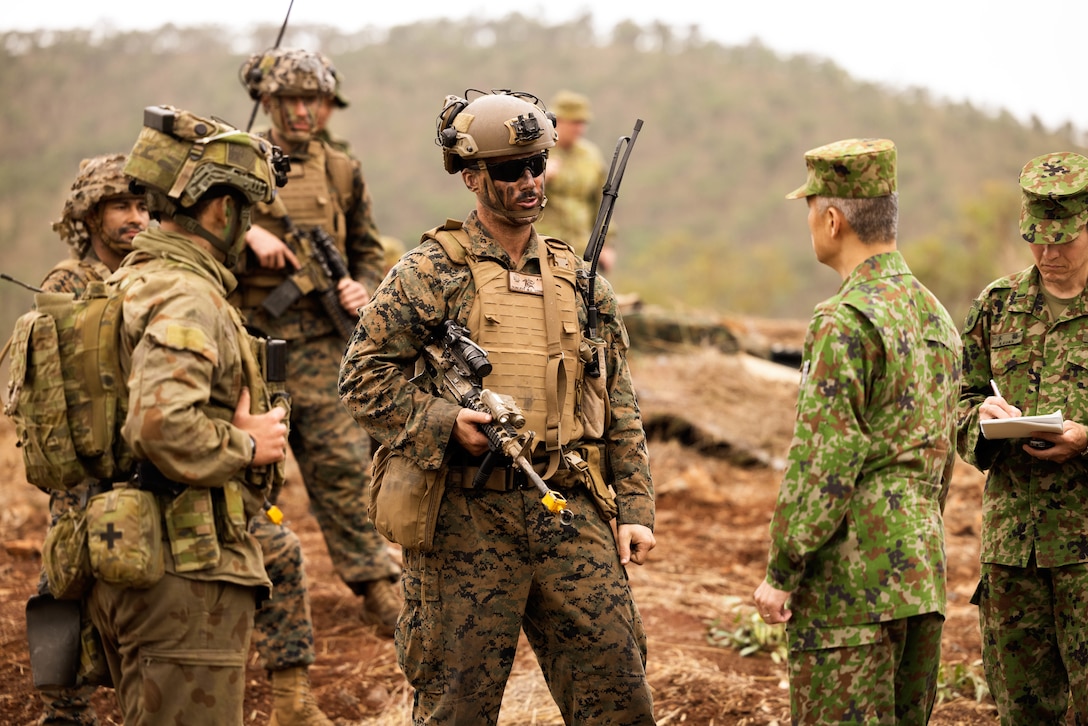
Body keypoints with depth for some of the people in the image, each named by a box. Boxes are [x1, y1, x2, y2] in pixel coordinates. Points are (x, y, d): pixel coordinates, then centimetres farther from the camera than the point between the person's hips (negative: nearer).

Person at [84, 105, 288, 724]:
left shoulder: (127, 284, 15)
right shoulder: (188, 299, -17)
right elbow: (162, 427, -30)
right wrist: (245, 445, -14)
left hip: (125, 563, 10)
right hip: (186, 573, -10)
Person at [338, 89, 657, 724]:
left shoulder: (581, 279, 15)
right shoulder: (430, 272, 1)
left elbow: (621, 412, 16)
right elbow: (364, 376, -4)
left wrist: (637, 510, 9)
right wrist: (446, 422, -17)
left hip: (572, 517, 4)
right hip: (466, 520, -4)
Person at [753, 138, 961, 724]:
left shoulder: (846, 323, -15)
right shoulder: (935, 314, 13)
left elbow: (822, 464, -18)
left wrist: (781, 573, -12)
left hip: (851, 580, -9)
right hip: (922, 575, 9)